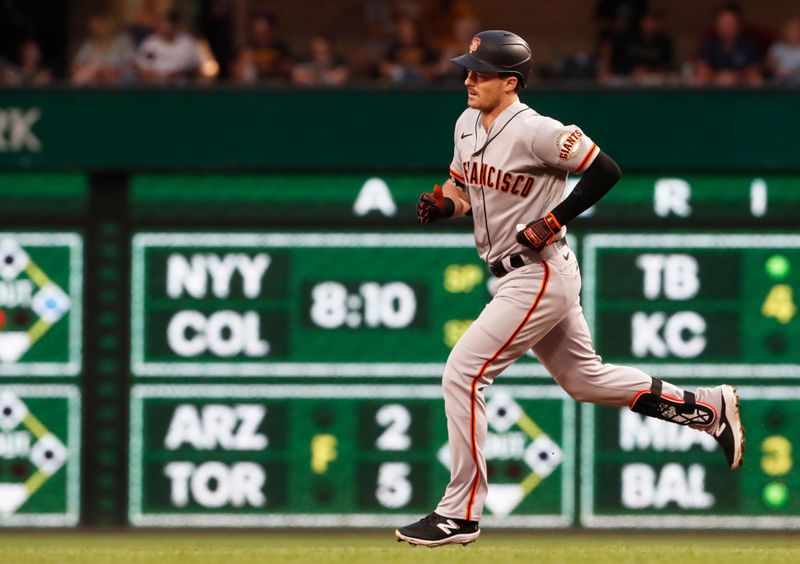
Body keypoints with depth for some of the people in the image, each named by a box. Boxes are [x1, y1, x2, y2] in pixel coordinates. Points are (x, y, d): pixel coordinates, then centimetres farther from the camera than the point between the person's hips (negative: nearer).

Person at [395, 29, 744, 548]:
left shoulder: (534, 131, -20)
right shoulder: (468, 124, 5)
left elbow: (606, 171, -17)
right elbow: (463, 187, 19)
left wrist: (553, 222, -21)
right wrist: (441, 204, -3)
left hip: (541, 278, -10)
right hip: (518, 277, 10)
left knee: (462, 374, -13)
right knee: (585, 378, 20)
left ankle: (461, 515, -6)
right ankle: (709, 407, 30)